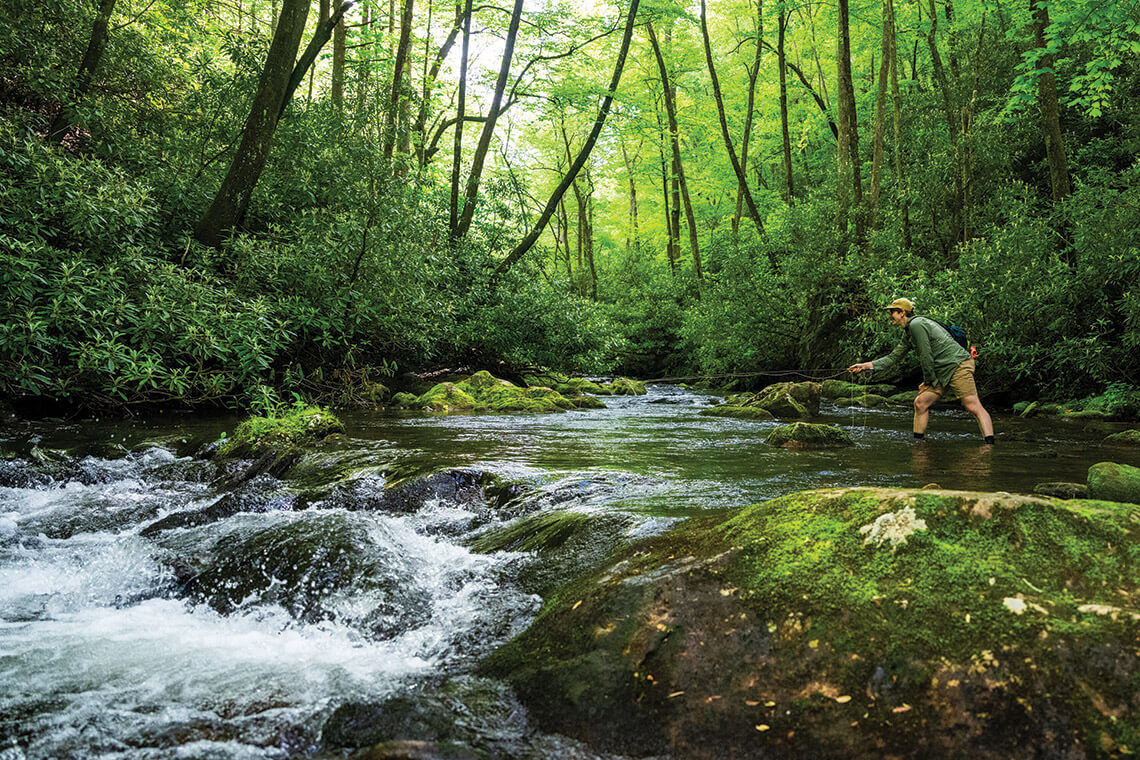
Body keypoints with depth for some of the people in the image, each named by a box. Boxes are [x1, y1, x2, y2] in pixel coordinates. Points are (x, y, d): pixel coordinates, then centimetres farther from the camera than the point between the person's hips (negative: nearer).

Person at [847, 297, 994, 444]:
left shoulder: (916, 324, -14)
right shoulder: (908, 333, 17)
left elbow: (926, 356, -14)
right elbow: (893, 357, 22)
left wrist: (928, 380, -1)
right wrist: (865, 365, 15)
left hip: (958, 365, -10)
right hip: (942, 371, 10)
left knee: (973, 407, -14)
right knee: (920, 403, 5)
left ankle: (989, 443, -18)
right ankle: (918, 441, 11)